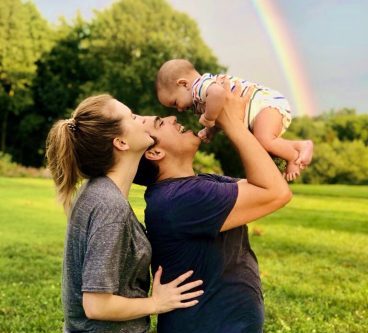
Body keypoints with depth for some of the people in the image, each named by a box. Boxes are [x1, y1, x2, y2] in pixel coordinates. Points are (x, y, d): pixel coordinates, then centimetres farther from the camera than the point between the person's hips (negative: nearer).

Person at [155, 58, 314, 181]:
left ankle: (295, 157, -9)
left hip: (268, 103, -12)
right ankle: (301, 145, 19)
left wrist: (208, 119, -29)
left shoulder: (201, 85, -18)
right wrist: (209, 130, 9)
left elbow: (218, 93, -44)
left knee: (264, 141, -31)